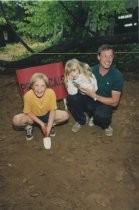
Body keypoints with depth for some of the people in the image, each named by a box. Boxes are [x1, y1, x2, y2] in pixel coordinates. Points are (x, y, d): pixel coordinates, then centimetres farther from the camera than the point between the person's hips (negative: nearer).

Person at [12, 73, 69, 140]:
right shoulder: (28, 95, -30)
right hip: (33, 116, -1)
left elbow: (52, 110, -17)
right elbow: (28, 112, -16)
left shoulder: (51, 93, -29)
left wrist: (49, 127, -24)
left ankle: (50, 124, 6)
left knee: (65, 115, -20)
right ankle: (29, 126, 5)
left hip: (47, 114, 1)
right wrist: (41, 123, -23)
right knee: (16, 120, -28)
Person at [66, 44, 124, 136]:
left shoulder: (117, 75, -17)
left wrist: (95, 96, -28)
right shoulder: (91, 70, -8)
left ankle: (106, 125, 4)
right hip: (90, 101, 3)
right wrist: (80, 87, -25)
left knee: (100, 115, -37)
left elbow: (114, 102, -18)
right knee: (72, 98, -21)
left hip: (106, 104, -3)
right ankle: (81, 121, 8)